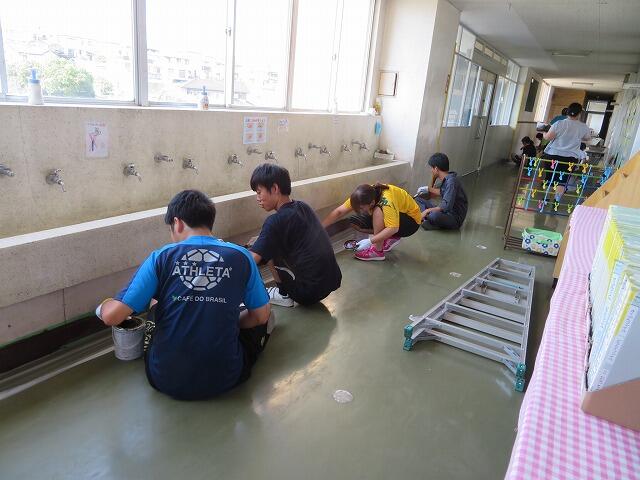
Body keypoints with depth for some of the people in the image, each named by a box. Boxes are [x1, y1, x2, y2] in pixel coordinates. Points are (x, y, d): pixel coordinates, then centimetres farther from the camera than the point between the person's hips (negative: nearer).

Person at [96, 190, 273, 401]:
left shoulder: (161, 257, -8)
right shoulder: (241, 256, -6)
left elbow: (112, 316, -11)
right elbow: (261, 315, 2)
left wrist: (103, 307, 13)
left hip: (166, 380, 1)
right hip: (224, 379, 0)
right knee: (261, 321, 27)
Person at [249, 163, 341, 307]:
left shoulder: (276, 221, -16)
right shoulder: (303, 207, 6)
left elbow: (251, 260, -22)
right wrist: (261, 242, 18)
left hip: (311, 292, -8)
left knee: (266, 252, 3)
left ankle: (284, 295, 10)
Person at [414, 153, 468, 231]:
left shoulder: (451, 181, -24)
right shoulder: (445, 179, 3)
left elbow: (447, 206, -30)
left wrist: (428, 210, -25)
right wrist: (429, 189, 19)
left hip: (455, 218, -10)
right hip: (446, 212, 10)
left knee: (434, 215, -41)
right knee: (419, 198, 9)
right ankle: (427, 219, -12)